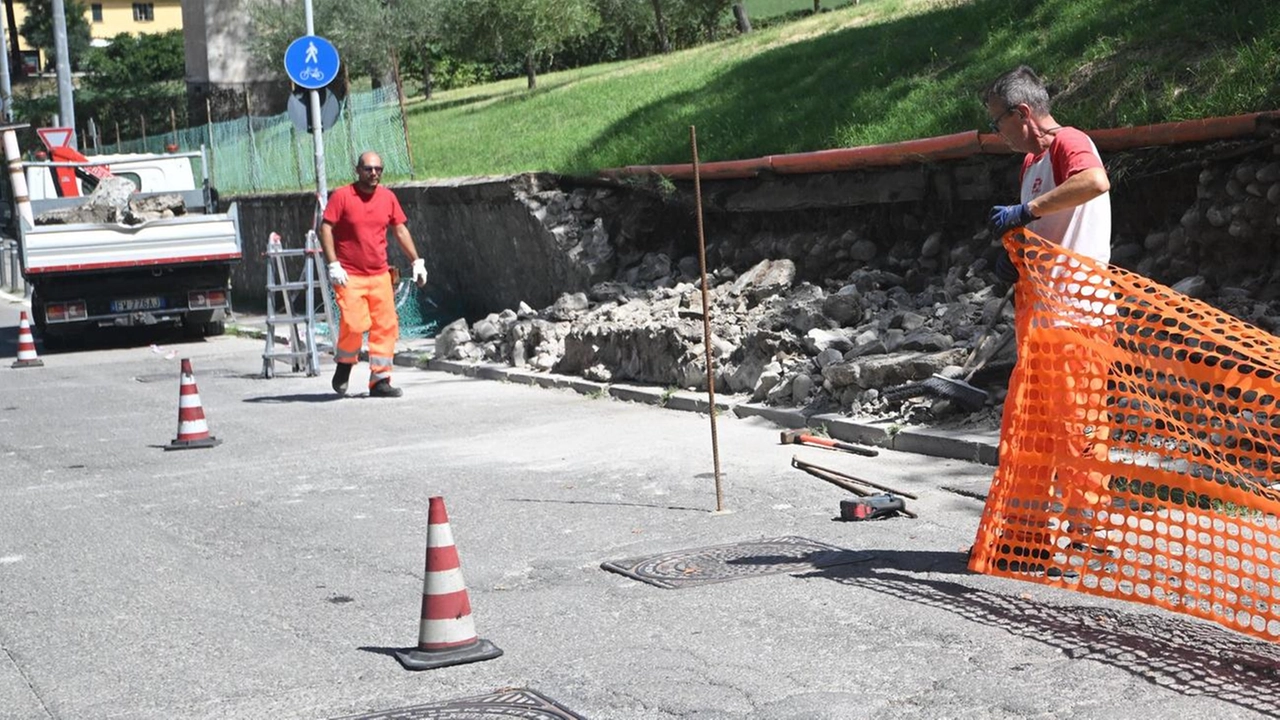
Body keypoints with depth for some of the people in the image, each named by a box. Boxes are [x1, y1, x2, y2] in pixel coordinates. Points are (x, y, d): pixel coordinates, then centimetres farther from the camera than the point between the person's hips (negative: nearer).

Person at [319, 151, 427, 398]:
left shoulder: (388, 197, 9)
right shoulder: (342, 196, -5)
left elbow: (400, 230, 16)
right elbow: (325, 229, -7)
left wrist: (416, 260, 10)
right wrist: (333, 264, -16)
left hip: (380, 275, 5)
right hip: (349, 275, -5)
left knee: (386, 326, 0)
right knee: (354, 324, -15)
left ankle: (380, 380, 7)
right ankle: (343, 368, 11)